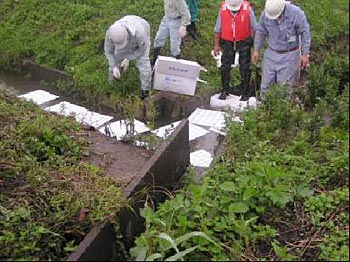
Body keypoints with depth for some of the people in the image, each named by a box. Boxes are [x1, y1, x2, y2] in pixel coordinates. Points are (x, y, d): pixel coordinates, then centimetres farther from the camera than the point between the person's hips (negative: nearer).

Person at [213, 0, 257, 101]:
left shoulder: (247, 9, -13)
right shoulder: (223, 10, -8)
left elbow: (254, 28, -2)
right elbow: (217, 29, 2)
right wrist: (216, 45, 4)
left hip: (244, 42, -1)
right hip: (227, 42, 1)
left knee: (245, 68, 5)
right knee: (225, 67, 5)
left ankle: (245, 92, 18)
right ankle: (225, 90, 21)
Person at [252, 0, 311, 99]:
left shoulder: (296, 13, -20)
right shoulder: (265, 13, -11)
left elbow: (305, 33, -10)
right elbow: (261, 32, 4)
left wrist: (305, 54, -10)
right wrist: (256, 50, 7)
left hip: (289, 55, -3)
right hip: (271, 54, 3)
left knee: (285, 87, 2)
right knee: (266, 83, 10)